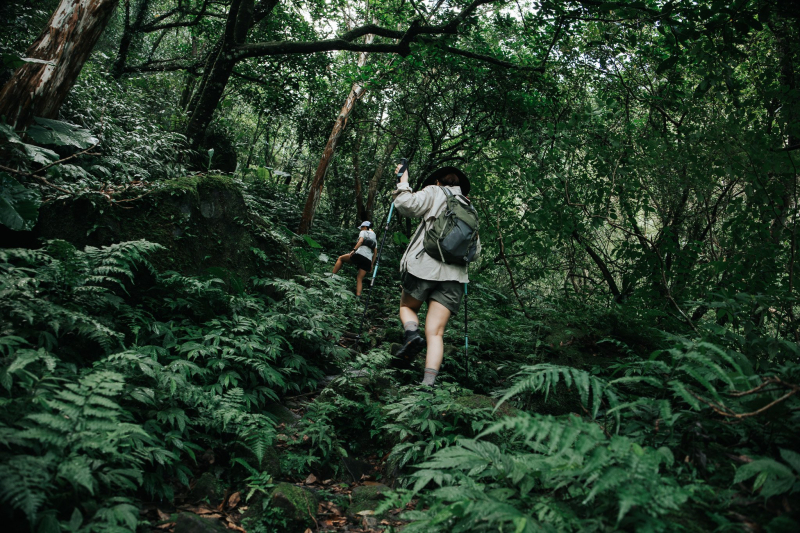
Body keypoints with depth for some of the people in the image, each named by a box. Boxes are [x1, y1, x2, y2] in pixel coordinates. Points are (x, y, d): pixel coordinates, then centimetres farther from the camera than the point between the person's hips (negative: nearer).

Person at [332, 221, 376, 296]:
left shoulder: (363, 232, 11)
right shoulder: (374, 237, 29)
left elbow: (361, 241, -11)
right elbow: (375, 252, 23)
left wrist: (354, 250, -20)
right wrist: (372, 264, 22)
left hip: (360, 254, -6)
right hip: (368, 260, 6)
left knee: (341, 258, 16)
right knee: (359, 279, 6)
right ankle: (358, 296, -10)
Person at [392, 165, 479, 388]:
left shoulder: (434, 192, 10)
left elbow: (407, 204, -7)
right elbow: (475, 249, 19)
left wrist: (403, 183, 10)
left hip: (424, 266, -3)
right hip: (454, 275, 3)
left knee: (407, 306, 23)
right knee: (435, 333, -1)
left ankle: (411, 333, -8)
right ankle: (428, 382, -16)